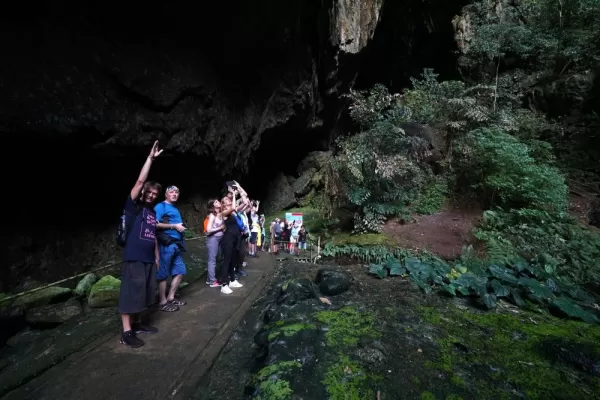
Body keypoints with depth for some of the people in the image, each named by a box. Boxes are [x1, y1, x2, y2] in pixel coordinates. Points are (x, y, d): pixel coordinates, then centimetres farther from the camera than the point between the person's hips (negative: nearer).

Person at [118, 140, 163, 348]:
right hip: (134, 258, -7)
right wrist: (151, 158, -16)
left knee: (144, 292, 14)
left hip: (149, 258, 8)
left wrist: (157, 255, 19)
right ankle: (126, 332, 4)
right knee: (130, 292, -3)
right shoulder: (133, 205, -4)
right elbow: (140, 180, -15)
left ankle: (137, 323, 28)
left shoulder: (152, 212, 16)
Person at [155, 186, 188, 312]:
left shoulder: (175, 209, 22)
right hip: (166, 244, -9)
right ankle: (163, 302, 9)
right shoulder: (161, 206, -5)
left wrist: (181, 226, 11)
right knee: (163, 273, -1)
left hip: (176, 244, 9)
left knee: (180, 271, 12)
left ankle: (171, 297, 24)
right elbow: (156, 224, -18)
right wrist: (174, 226, -13)